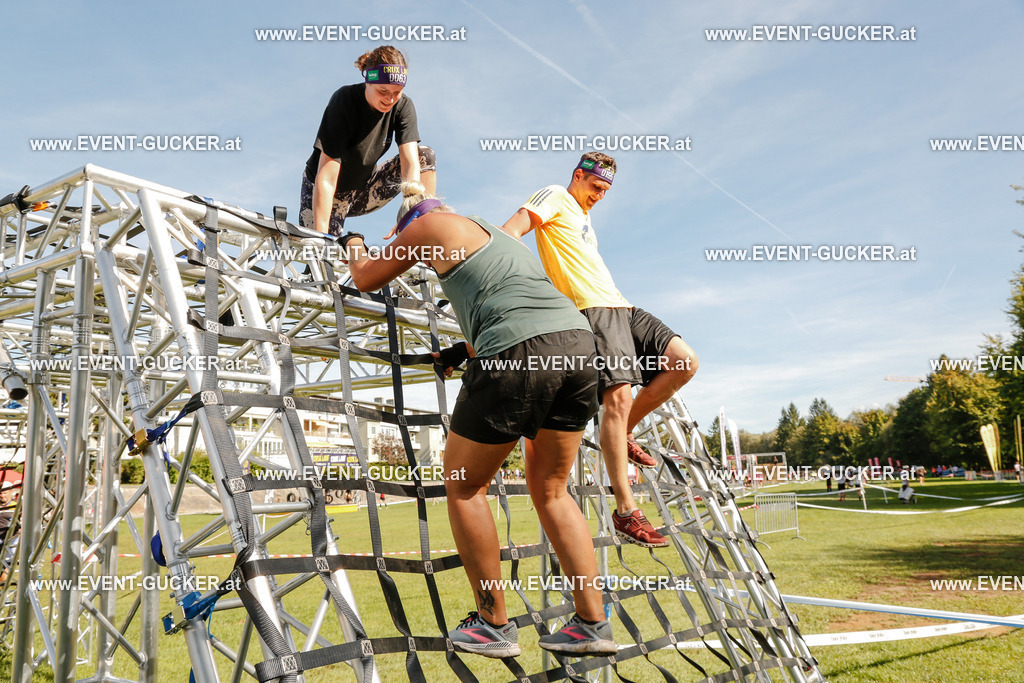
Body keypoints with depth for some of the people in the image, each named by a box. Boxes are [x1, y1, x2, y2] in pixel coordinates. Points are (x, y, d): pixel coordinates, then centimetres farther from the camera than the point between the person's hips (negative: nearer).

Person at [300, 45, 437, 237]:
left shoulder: (402, 106, -14)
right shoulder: (344, 101, -26)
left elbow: (411, 163, -24)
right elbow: (326, 179, -31)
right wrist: (320, 236, -39)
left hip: (363, 189, 4)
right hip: (324, 195, -4)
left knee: (425, 156, -14)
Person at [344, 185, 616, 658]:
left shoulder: (432, 224, 13)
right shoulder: (499, 236, 34)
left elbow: (367, 279, 23)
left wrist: (353, 245, 43)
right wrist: (465, 351, 52)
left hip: (519, 354, -8)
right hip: (579, 341, 8)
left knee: (463, 485, 11)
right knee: (549, 489, 19)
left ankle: (494, 626, 16)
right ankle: (593, 623, 18)